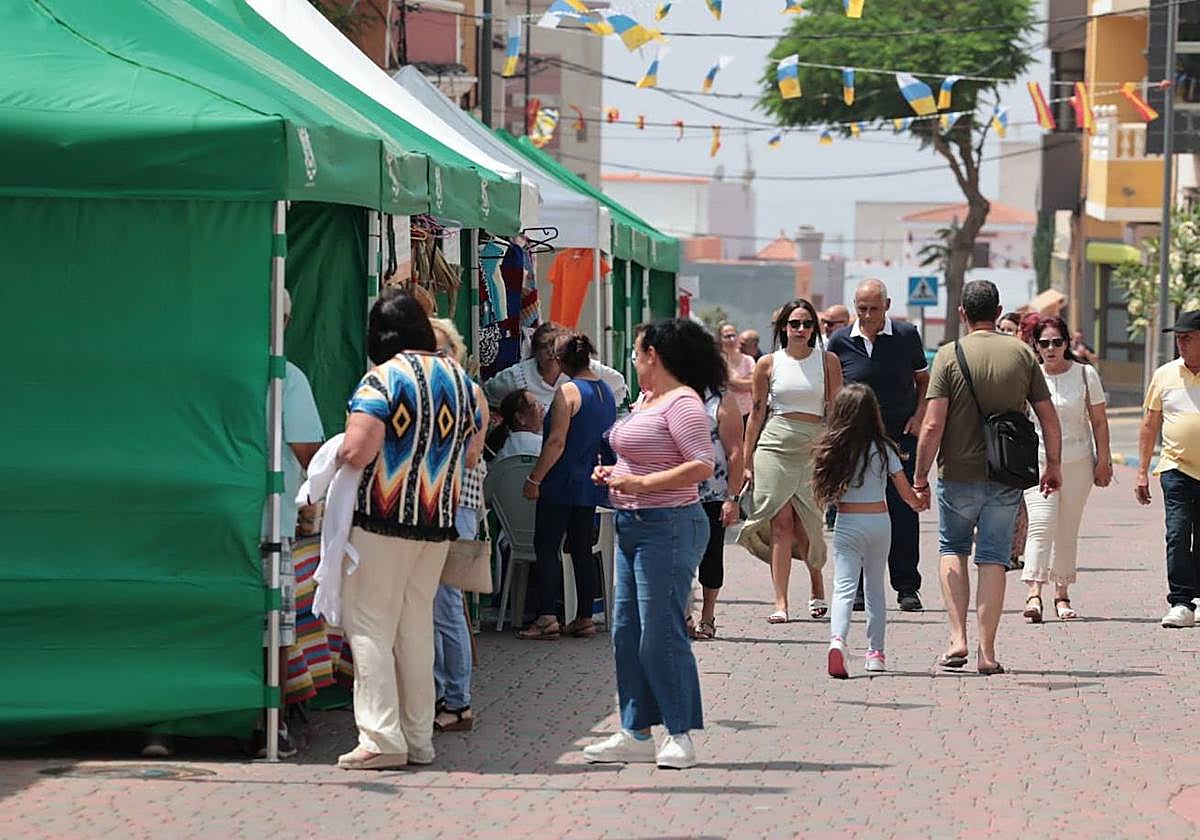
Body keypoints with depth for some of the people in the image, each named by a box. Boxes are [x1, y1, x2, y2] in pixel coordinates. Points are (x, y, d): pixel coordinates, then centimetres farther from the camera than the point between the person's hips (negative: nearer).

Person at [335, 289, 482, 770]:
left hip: (383, 519, -6)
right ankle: (419, 738, 15)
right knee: (416, 626, 13)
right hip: (439, 519, 6)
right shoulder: (460, 379, 8)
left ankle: (382, 736, -9)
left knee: (370, 624, -1)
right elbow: (471, 451, 17)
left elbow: (356, 452, -21)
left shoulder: (383, 378, -12)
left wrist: (339, 454, 1)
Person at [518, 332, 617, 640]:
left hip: (561, 484, -8)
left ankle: (547, 618, -9)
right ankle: (584, 618, 11)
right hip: (590, 486, 8)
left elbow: (557, 442, -19)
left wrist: (534, 479, -14)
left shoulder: (569, 391, -15)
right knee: (582, 550, 11)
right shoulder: (606, 392, 10)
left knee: (546, 547, -3)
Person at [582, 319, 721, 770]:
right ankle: (636, 732, 17)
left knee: (660, 633, -9)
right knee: (627, 631, 10)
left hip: (668, 525, -10)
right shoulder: (647, 401, 17)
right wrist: (614, 475, 10)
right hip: (633, 525, 10)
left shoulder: (682, 402, -12)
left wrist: (640, 483, -22)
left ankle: (681, 737, -2)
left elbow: (702, 465, -20)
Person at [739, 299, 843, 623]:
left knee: (804, 524, 1)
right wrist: (746, 459, 9)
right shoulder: (768, 363, 7)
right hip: (775, 445, 0)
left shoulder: (828, 361, 6)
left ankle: (817, 589, 25)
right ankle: (780, 603, -7)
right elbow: (757, 413, 10)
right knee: (780, 522, -6)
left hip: (814, 447, 0)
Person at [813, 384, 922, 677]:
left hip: (847, 522, -1)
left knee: (844, 587, -8)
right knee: (875, 587, 16)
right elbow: (907, 492, 3)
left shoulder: (832, 449, -4)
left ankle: (837, 639, -33)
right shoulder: (883, 449, -4)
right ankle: (876, 651, 21)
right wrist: (917, 503, 24)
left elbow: (824, 491, -1)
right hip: (879, 520, 1)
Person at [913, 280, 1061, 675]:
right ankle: (987, 652, 4)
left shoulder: (949, 355, -6)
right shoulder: (1022, 354, 2)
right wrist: (1053, 464, 17)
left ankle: (957, 638, 4)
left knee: (952, 549, 17)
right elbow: (1049, 418, 4)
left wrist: (920, 478, -4)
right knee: (993, 559, 7)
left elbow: (933, 425, -11)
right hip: (1007, 478, 2)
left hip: (959, 475, -1)